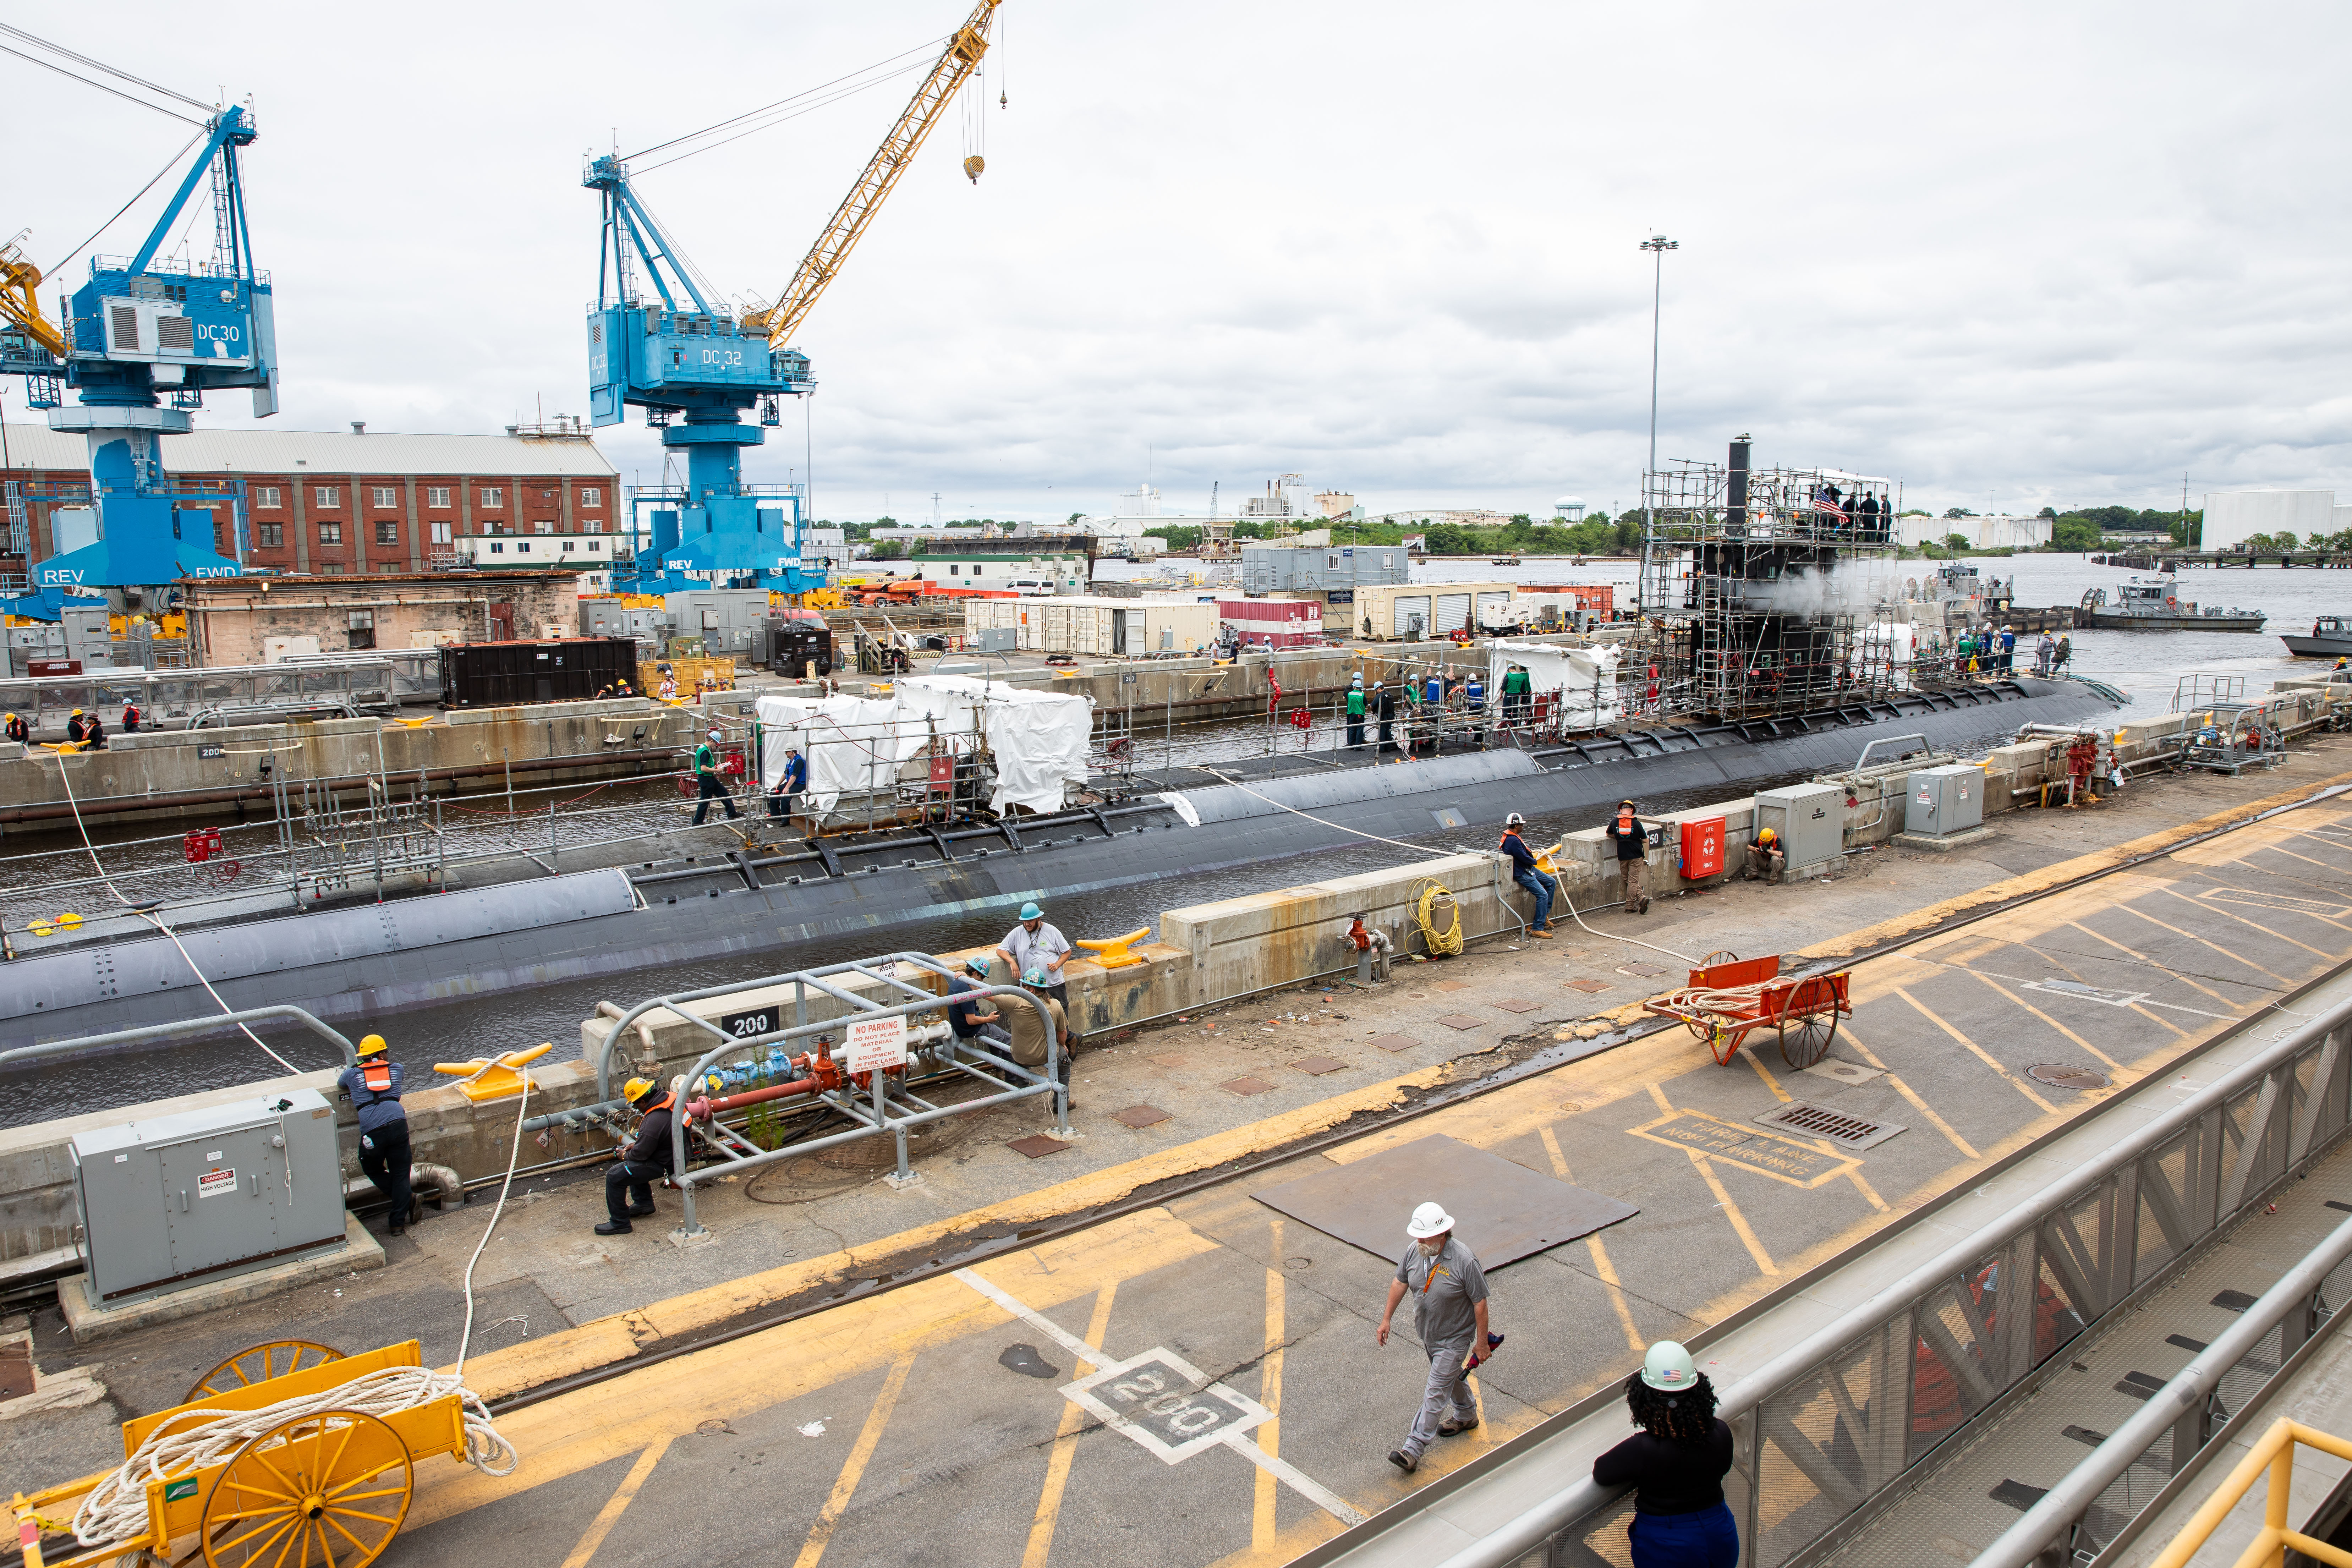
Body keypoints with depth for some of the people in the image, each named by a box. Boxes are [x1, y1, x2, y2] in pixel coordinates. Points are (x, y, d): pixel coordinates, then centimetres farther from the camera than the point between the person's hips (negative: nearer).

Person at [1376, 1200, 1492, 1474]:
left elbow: (1480, 1303, -20)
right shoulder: (1414, 1251, -14)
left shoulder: (1464, 1262, -31)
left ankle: (1414, 1447, 5)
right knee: (1452, 1376, 27)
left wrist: (1482, 1342, -13)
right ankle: (1467, 1415, 51)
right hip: (1427, 1335, 6)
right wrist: (1386, 1319, 5)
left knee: (1435, 1393, -2)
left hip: (1454, 1339, -6)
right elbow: (1400, 1283, 2)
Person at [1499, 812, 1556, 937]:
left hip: (1528, 869, 11)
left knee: (1552, 882, 17)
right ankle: (1537, 929, -16)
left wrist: (1530, 852, 3)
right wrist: (1534, 861, -4)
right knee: (1543, 895, -18)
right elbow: (1524, 858, -24)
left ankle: (1545, 914, 23)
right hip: (1521, 874, -11)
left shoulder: (1511, 836, 9)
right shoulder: (1513, 841, -26)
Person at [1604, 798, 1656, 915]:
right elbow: (1645, 840, -1)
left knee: (1627, 880, 14)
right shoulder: (1636, 823, -7)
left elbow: (1608, 834, 18)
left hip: (1622, 856, 2)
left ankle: (1642, 898, 0)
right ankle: (1630, 907, -1)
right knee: (1633, 881, 1)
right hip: (1636, 856, -1)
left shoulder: (1614, 822, 0)